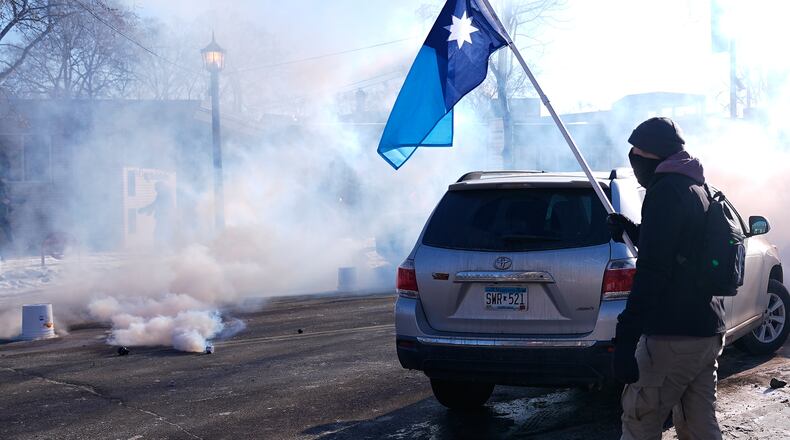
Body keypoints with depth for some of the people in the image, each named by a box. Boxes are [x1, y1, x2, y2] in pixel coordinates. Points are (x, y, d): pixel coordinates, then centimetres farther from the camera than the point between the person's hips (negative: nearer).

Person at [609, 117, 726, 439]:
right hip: (709, 331, 9)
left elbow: (653, 270, -22)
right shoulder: (700, 190, 17)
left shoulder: (666, 190, -13)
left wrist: (626, 338, -24)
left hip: (672, 336, -9)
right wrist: (634, 231, 21)